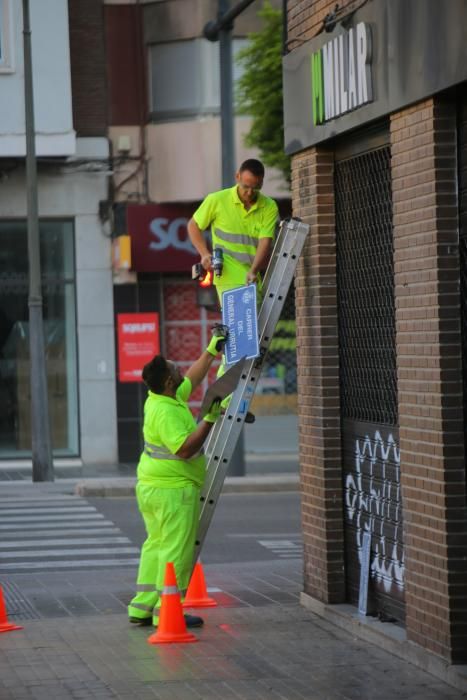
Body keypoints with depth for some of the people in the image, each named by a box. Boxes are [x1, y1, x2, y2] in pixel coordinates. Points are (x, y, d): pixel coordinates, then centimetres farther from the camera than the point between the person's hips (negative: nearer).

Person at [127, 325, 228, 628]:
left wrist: (212, 350, 23)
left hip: (151, 487, 10)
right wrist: (209, 420, -25)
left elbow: (192, 380, 24)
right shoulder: (165, 412, -22)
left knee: (156, 545, 14)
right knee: (177, 551, -5)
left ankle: (143, 607, 15)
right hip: (173, 490, -10)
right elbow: (185, 449, -27)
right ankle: (165, 611, -3)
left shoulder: (161, 398, 8)